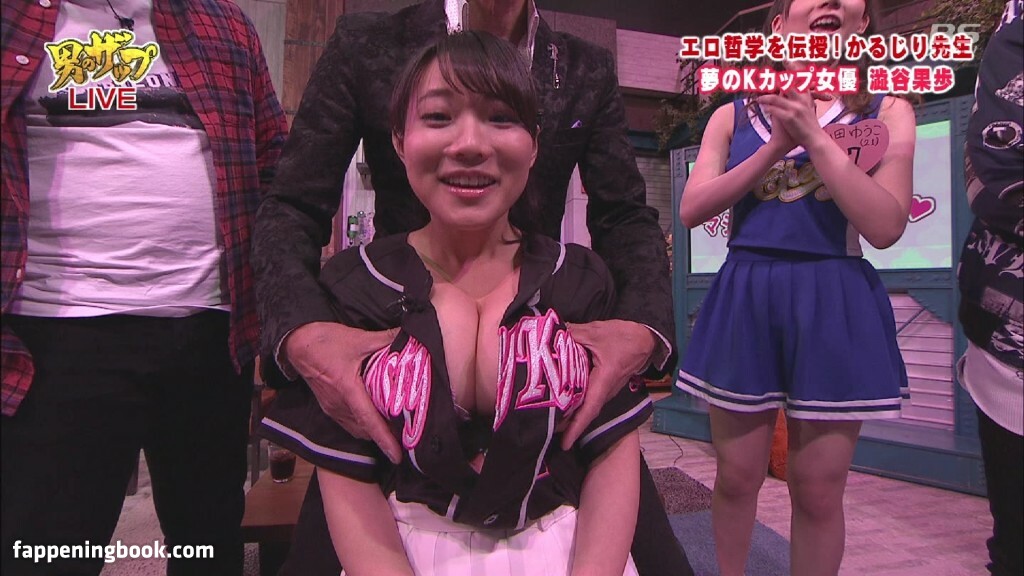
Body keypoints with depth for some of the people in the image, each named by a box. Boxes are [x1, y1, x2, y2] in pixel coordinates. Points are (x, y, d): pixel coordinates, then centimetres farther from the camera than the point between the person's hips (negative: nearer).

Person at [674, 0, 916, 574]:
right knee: (737, 476, 10)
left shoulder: (887, 110, 4)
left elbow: (886, 226, -9)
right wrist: (775, 146, -10)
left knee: (819, 490, 7)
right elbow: (692, 209, -4)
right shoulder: (733, 116, 8)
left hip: (836, 307, -1)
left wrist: (814, 134, -12)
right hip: (743, 300, 1)